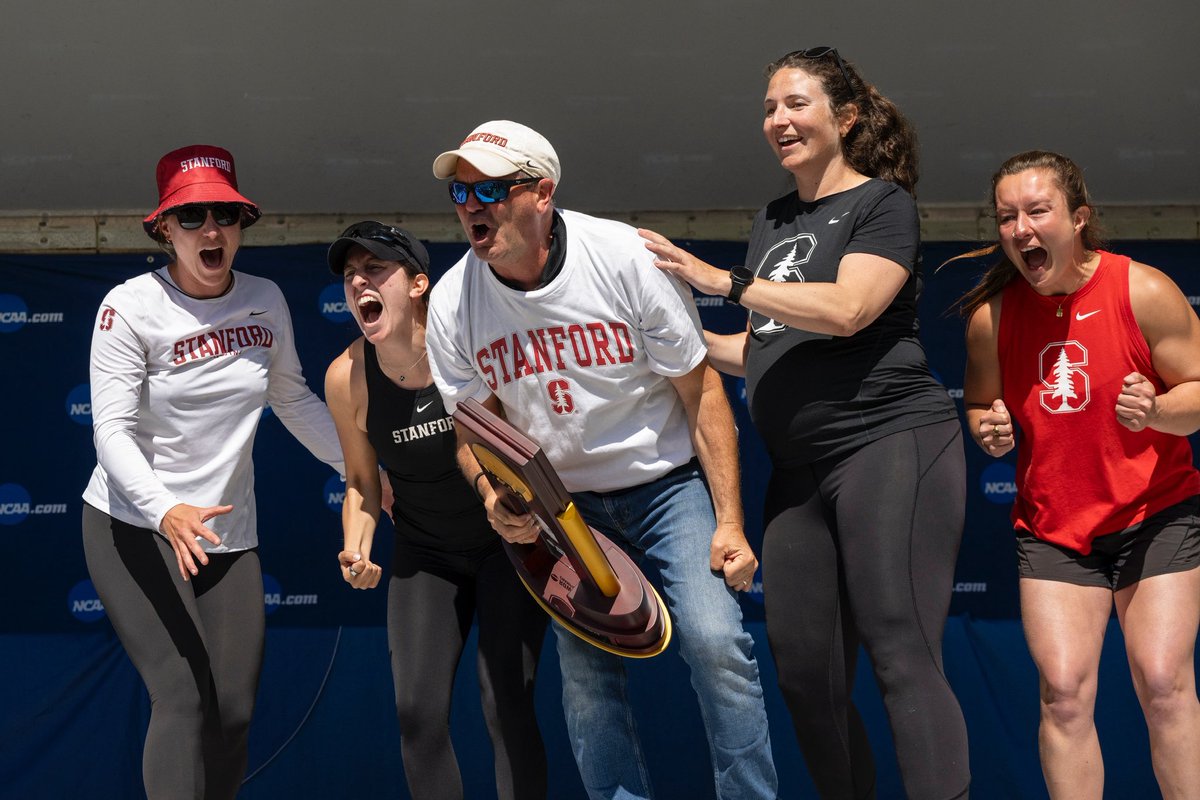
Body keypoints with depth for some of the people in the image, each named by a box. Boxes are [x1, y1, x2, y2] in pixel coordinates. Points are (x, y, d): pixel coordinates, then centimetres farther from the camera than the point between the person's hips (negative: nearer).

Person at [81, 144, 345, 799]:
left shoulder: (265, 301, 3)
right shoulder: (130, 308, -13)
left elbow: (294, 400, 16)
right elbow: (112, 430, -18)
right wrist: (167, 512, -34)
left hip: (228, 535, 5)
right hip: (134, 525, -5)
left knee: (235, 713, 2)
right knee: (184, 699, -16)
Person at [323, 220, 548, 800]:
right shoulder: (347, 379, -13)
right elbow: (362, 484, 3)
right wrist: (357, 550, -14)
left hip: (507, 541, -3)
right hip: (424, 555, 3)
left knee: (507, 702, -11)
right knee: (418, 711, -3)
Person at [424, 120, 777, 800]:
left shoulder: (625, 258, -18)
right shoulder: (452, 301, -9)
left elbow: (702, 391, -11)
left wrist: (729, 523, -14)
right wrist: (497, 498, -17)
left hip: (670, 481, -3)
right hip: (566, 502, 3)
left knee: (715, 641, -18)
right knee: (585, 672, -2)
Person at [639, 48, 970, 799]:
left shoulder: (884, 204, 0)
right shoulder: (773, 222, 21)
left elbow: (846, 309, -17)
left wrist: (721, 281, -15)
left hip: (889, 443, -8)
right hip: (800, 470, 8)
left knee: (904, 660, -15)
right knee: (806, 672, 6)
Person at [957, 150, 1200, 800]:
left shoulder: (1143, 293, -12)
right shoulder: (990, 315, -3)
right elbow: (978, 406, 12)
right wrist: (988, 429, -10)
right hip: (1051, 528, 2)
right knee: (1064, 693, -6)